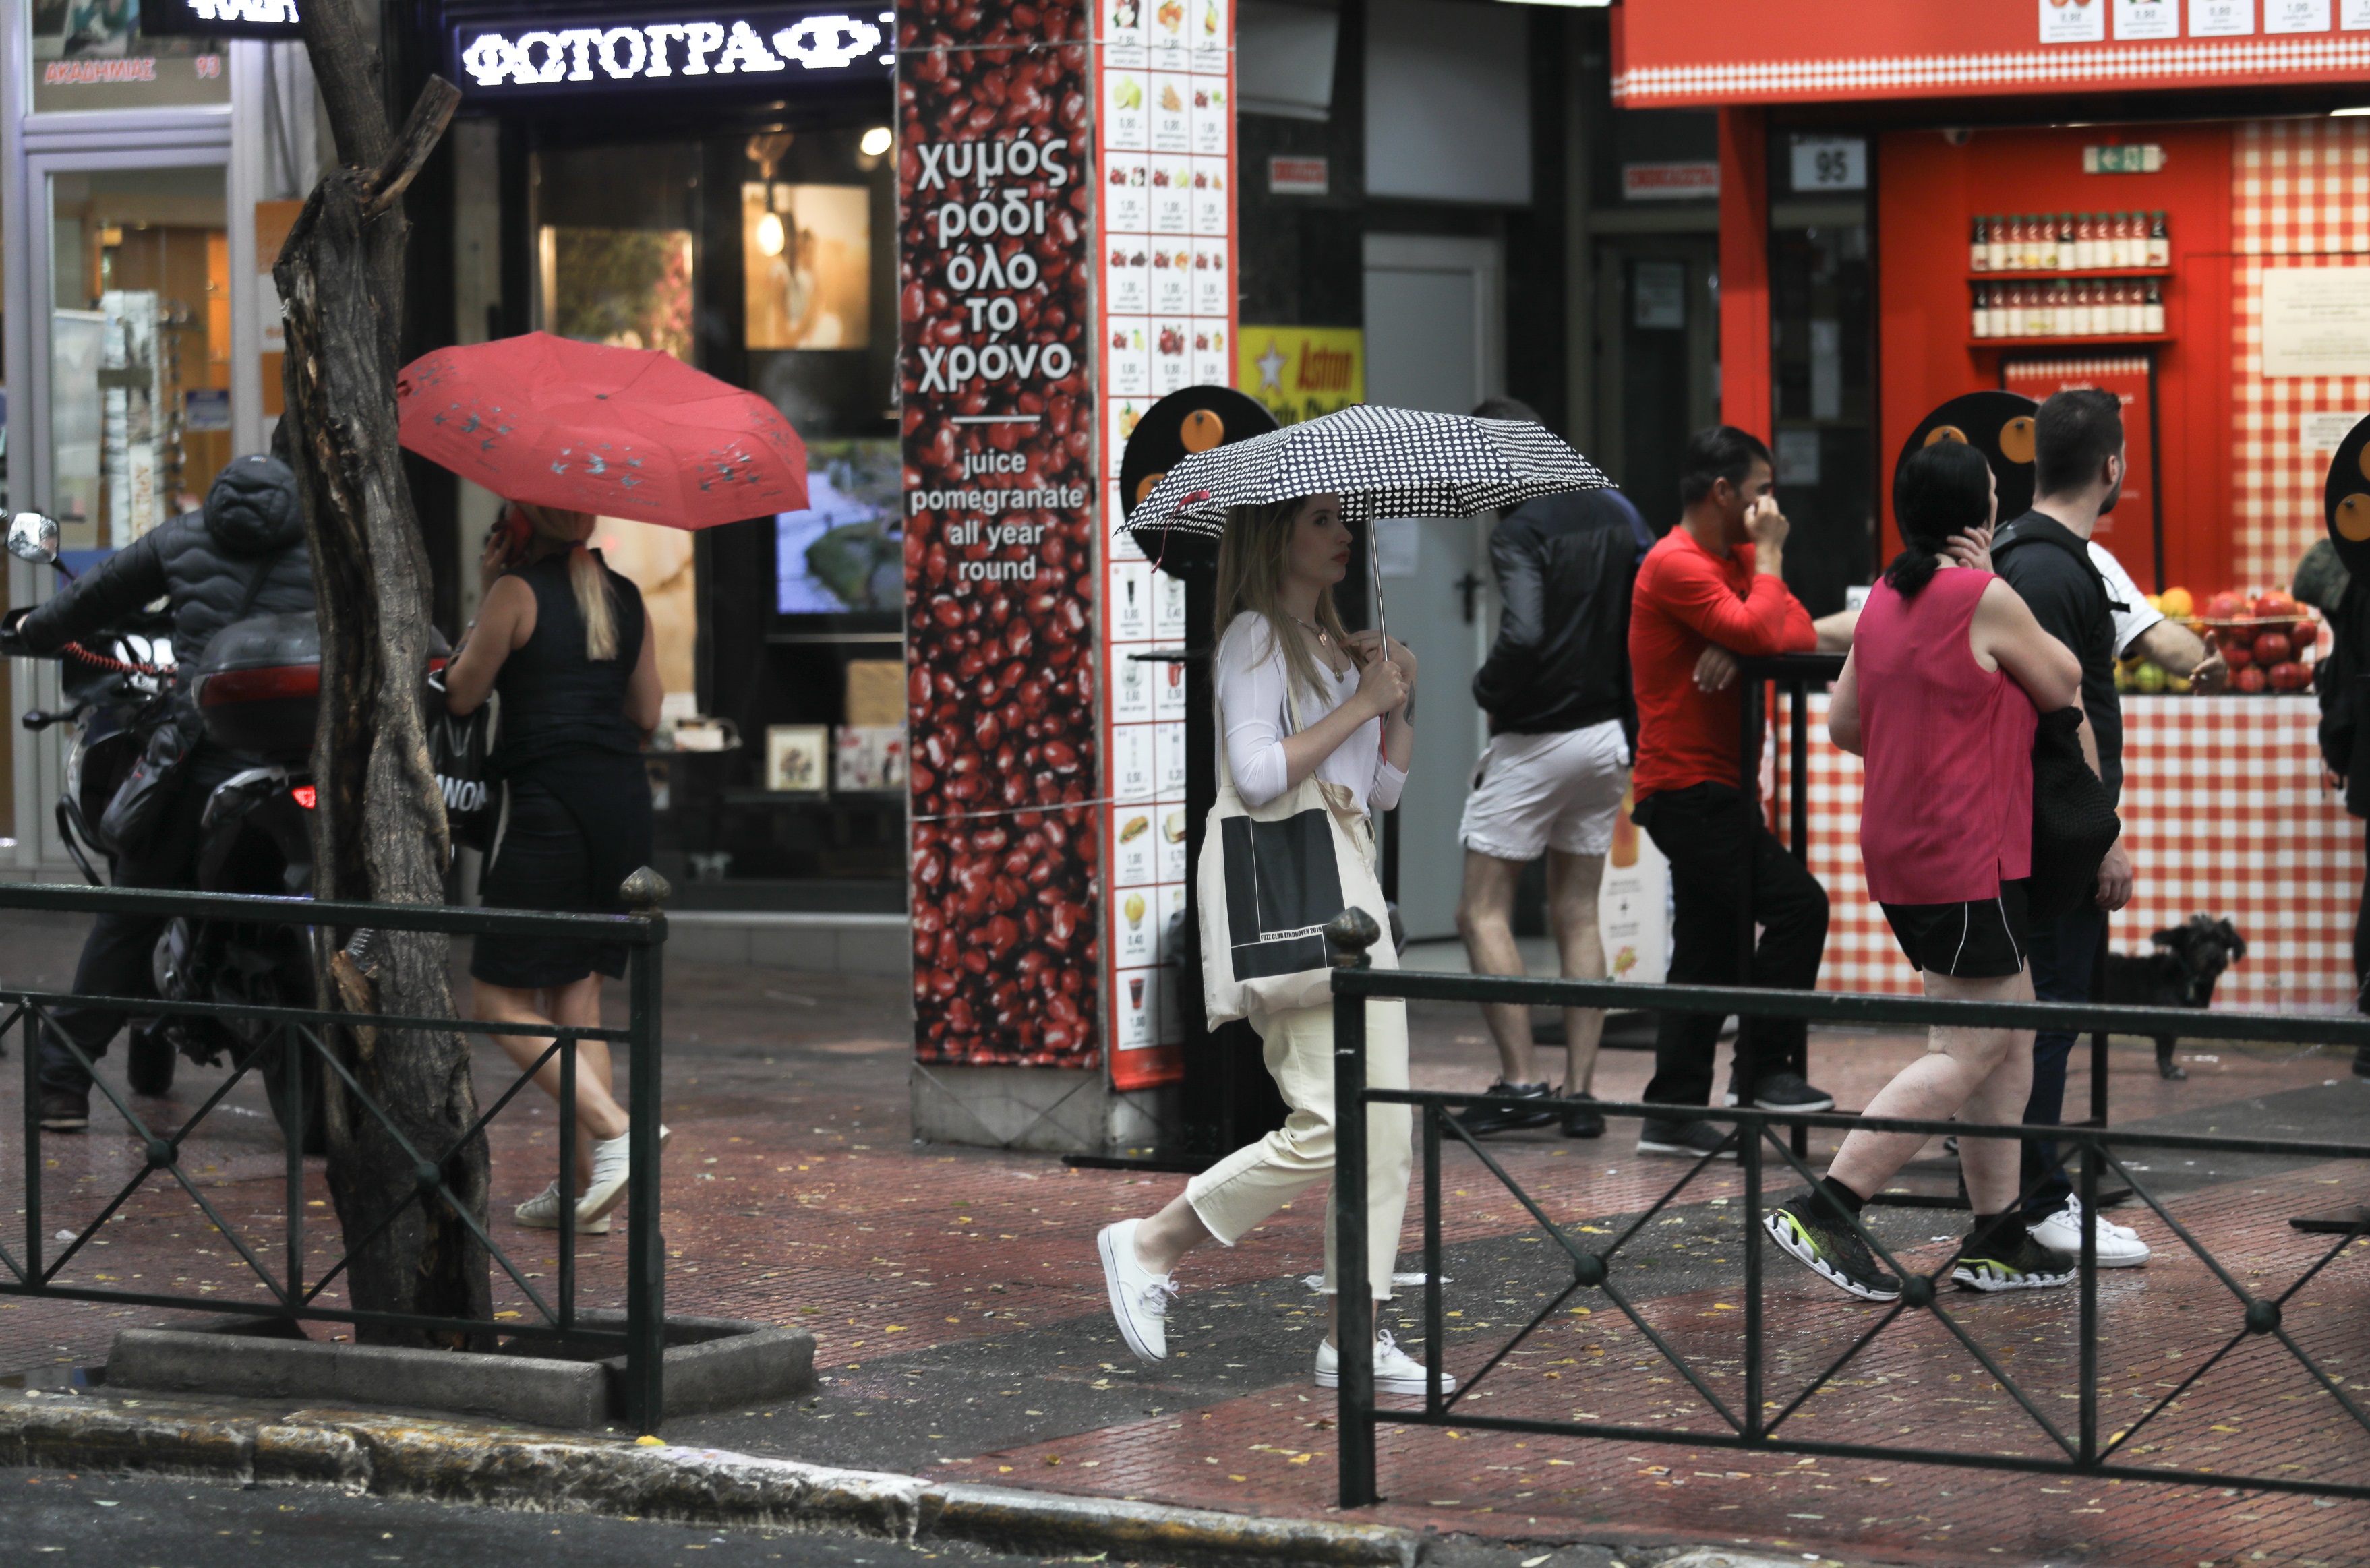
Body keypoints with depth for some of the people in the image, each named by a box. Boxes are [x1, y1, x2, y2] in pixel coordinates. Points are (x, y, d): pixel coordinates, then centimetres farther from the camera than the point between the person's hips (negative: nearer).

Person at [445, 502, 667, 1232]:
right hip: (623, 801, 7)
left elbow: (461, 695, 0)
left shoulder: (519, 593, -7)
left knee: (501, 998, 1)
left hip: (547, 802, -7)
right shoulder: (625, 599, 11)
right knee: (577, 995, 12)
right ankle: (585, 1183, 8)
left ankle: (613, 1130, -15)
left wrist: (485, 603, 9)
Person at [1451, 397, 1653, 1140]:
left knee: (1484, 912, 0)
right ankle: (1581, 1092, 8)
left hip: (1535, 740, -8)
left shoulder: (1520, 531, -15)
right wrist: (1634, 726, 14)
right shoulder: (1617, 513, 8)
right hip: (1607, 736, 8)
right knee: (1578, 917, 11)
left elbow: (1523, 634, -28)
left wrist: (1486, 689, -8)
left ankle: (1522, 1081, -7)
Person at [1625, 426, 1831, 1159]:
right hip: (1688, 788, -10)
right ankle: (1764, 1070, -8)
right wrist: (1769, 555, -10)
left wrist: (1739, 647, -15)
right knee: (1797, 904, -14)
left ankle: (1674, 1113, 12)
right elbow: (1761, 633, -24)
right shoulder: (1676, 565, -13)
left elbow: (1800, 633, 5)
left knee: (1708, 951, 9)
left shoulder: (1734, 557, 17)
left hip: (1708, 788, 10)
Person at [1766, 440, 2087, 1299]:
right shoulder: (1986, 600, -15)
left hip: (1900, 849, 9)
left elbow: (1844, 723, 16)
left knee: (2011, 1037, 14)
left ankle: (1997, 1238, 15)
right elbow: (2064, 685, -2)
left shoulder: (1884, 600, 10)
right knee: (1969, 1054, -6)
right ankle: (1824, 1210, -12)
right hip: (1968, 858, -9)